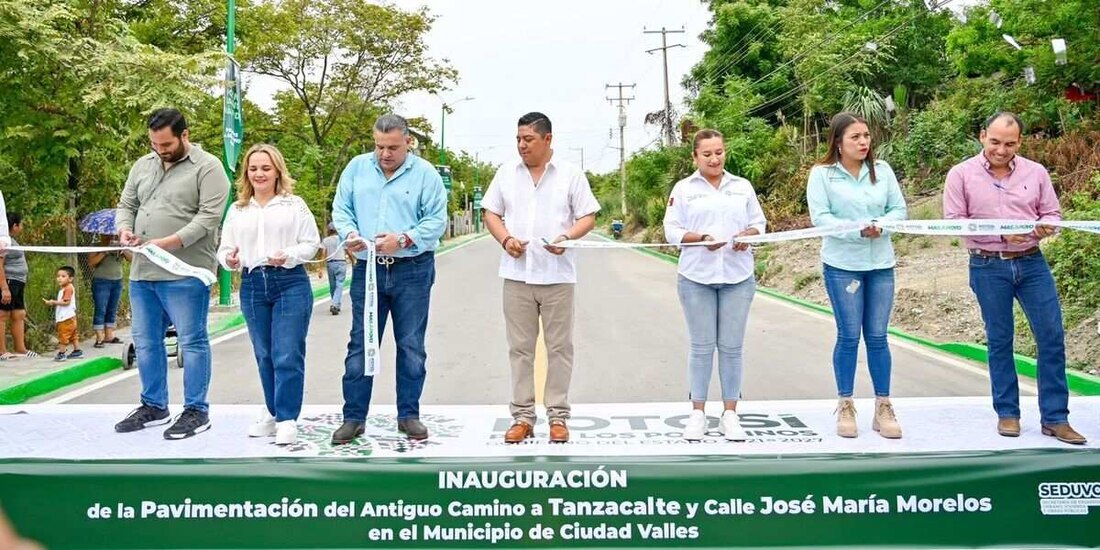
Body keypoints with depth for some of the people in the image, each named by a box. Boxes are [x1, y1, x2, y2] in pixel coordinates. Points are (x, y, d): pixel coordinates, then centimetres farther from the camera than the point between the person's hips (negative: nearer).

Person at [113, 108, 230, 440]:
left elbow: (209, 217, -14)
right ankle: (153, 406, 27)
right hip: (142, 272, 7)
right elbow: (126, 205, 21)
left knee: (192, 342, 0)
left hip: (185, 274, -7)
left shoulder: (207, 167, -6)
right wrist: (124, 228, -2)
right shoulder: (142, 166, 16)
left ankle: (196, 411, 9)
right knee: (146, 342, 14)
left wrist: (170, 242, -22)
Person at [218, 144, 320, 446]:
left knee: (287, 356, -7)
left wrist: (288, 257, -17)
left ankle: (287, 420, -2)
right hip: (252, 286, 4)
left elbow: (311, 243, 0)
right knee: (265, 356, 12)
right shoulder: (237, 210, 14)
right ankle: (273, 413, 25)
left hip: (290, 284, -4)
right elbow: (224, 248, 13)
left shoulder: (294, 204, 4)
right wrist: (230, 260, -10)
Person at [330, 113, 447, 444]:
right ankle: (353, 417, 13)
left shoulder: (425, 174, -1)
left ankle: (409, 415, 19)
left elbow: (437, 220, -5)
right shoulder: (357, 168, 7)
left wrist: (404, 239, -19)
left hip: (412, 271, -2)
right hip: (367, 269, 2)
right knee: (360, 345, 4)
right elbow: (341, 209, 8)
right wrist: (349, 234, -13)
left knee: (411, 346, 7)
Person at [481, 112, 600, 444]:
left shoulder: (570, 175, 1)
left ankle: (558, 416, 13)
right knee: (520, 348, 6)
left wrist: (567, 237, -18)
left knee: (559, 347, 4)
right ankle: (522, 416, 14)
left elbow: (588, 218, 1)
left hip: (557, 276, -2)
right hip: (516, 275, 2)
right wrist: (505, 239, -9)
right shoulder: (506, 173, 8)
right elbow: (491, 214, 11)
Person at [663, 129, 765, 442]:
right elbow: (672, 230, -1)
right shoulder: (683, 189, 3)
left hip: (737, 277, 2)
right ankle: (698, 413, 14)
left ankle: (730, 414, 13)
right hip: (697, 277, -1)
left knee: (731, 347, 4)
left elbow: (758, 222, 11)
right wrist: (701, 239, -17)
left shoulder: (743, 187, 10)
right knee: (702, 347, 3)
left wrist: (748, 235, -11)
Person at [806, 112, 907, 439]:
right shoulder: (822, 173, -5)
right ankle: (845, 407, 15)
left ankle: (883, 408, 16)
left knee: (877, 337, 7)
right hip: (842, 264, -3)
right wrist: (858, 231, -21)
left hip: (881, 264, 3)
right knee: (849, 336, 2)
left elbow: (899, 209, 5)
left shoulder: (882, 170, 6)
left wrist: (880, 225, -16)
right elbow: (820, 218, -12)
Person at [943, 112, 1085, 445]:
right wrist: (1000, 232, -16)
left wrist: (1044, 227, -15)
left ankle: (1054, 418, 10)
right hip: (988, 268, -2)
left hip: (1032, 264, 2)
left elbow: (1053, 213, 10)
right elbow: (953, 221, -6)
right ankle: (1007, 413, 20)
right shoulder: (962, 174, -2)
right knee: (999, 340, 7)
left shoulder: (1035, 172, 5)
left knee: (1052, 336, 0)